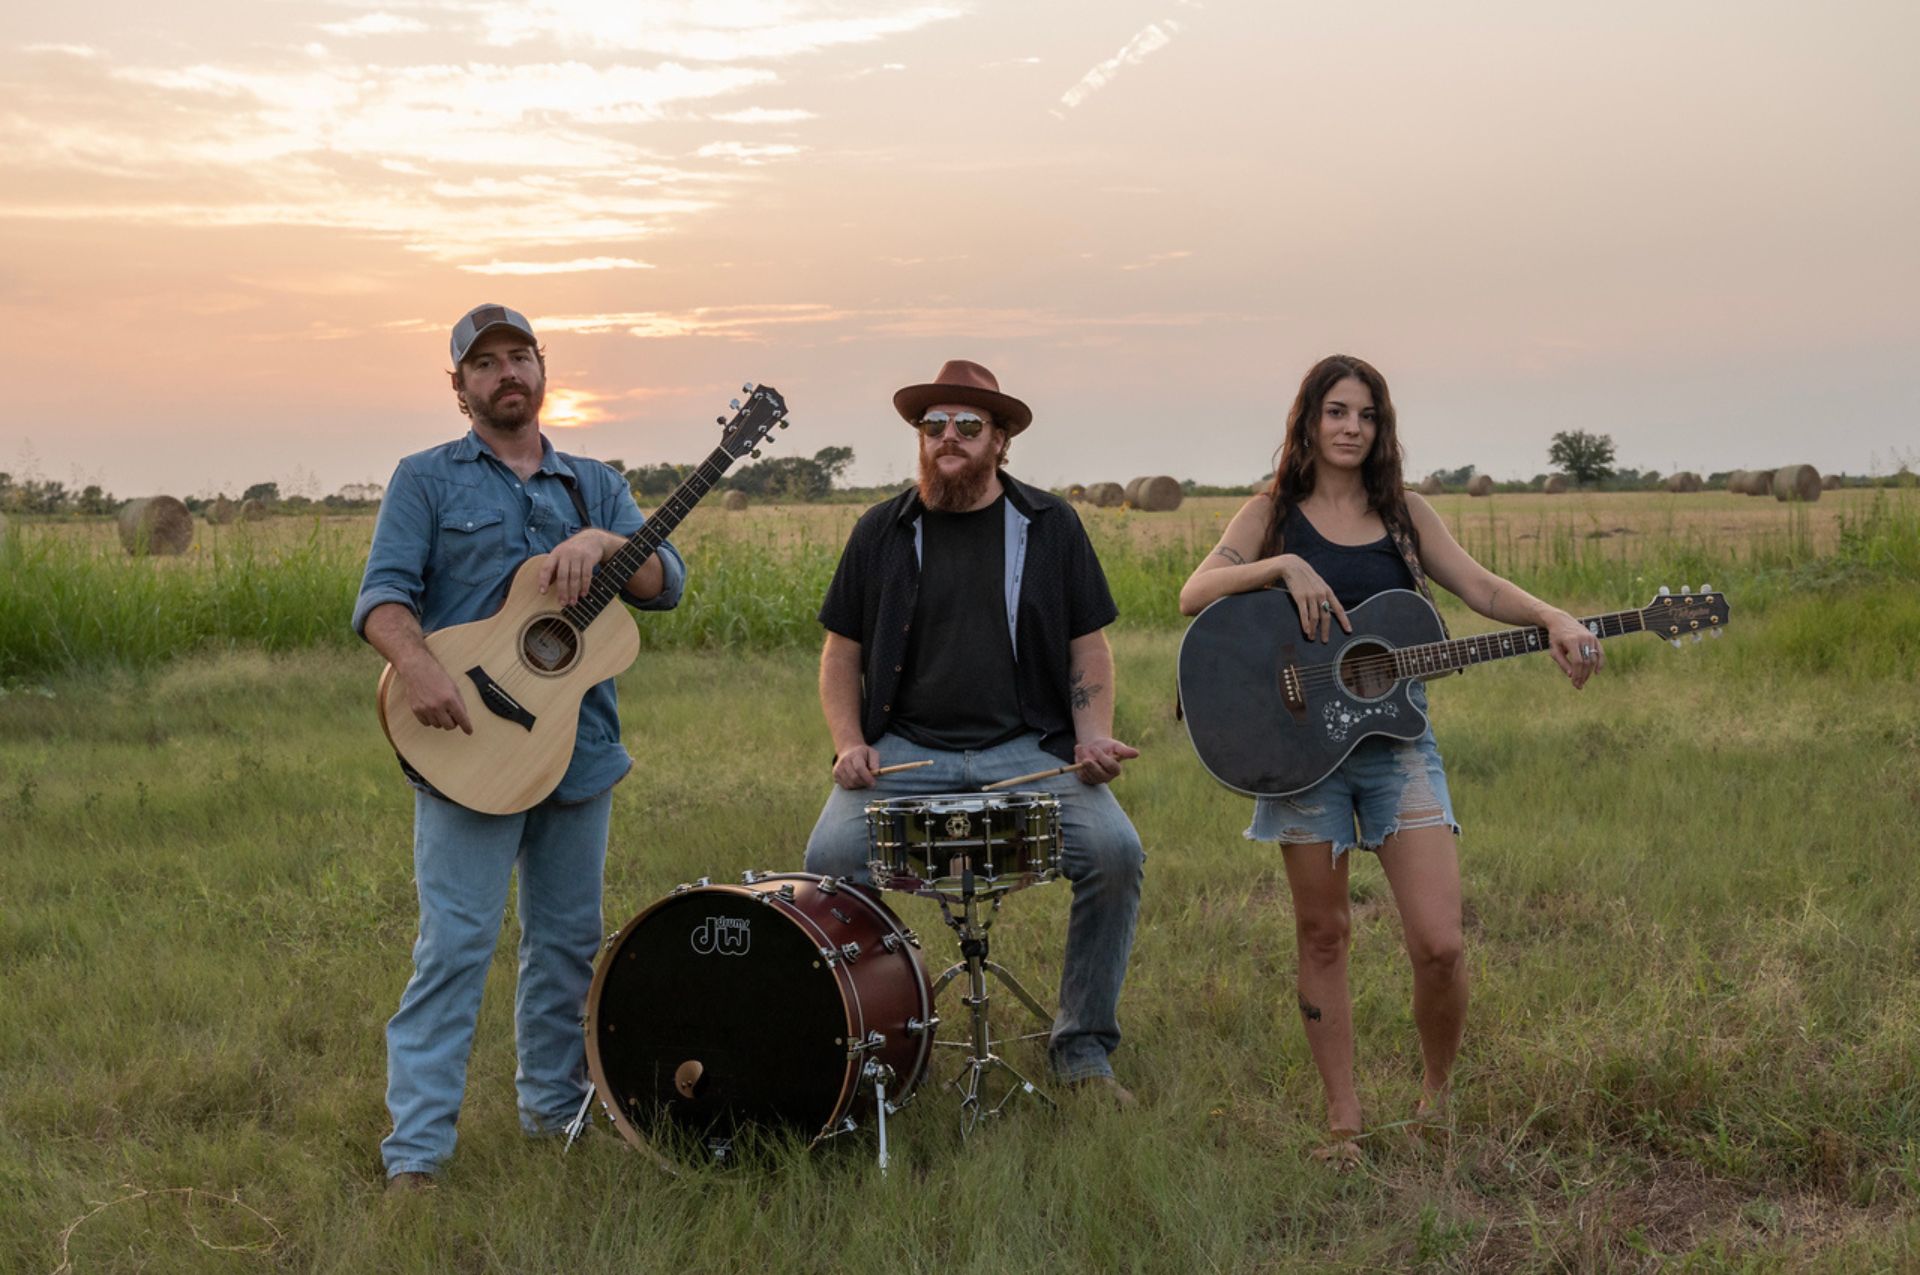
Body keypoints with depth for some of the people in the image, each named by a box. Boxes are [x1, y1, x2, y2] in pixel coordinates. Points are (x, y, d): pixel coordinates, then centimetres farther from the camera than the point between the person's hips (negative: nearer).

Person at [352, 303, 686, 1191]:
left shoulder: (593, 486, 16)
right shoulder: (427, 479, 5)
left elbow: (666, 586, 5)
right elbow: (382, 595, -6)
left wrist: (604, 542, -14)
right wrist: (418, 667, -25)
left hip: (580, 745, 4)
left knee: (568, 941, 12)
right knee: (454, 945, -10)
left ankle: (554, 1104, 28)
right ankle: (414, 1150, -7)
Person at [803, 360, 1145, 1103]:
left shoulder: (1050, 525, 9)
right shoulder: (882, 532, 9)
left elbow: (1088, 649, 10)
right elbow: (841, 650, 12)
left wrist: (1093, 735, -7)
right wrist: (850, 743, -5)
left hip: (1027, 748, 0)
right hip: (906, 746, 0)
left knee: (1115, 852, -24)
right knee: (830, 856, -26)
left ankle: (1083, 1048, -5)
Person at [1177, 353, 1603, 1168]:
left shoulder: (1404, 514, 10)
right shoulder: (1273, 514, 4)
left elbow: (1481, 588, 3)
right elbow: (1195, 595, -9)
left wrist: (1553, 620, -15)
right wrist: (1284, 566, -21)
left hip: (1395, 740, 1)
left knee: (1437, 943, -8)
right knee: (1322, 934, 6)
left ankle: (1437, 1093, 18)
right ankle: (1342, 1121, 18)